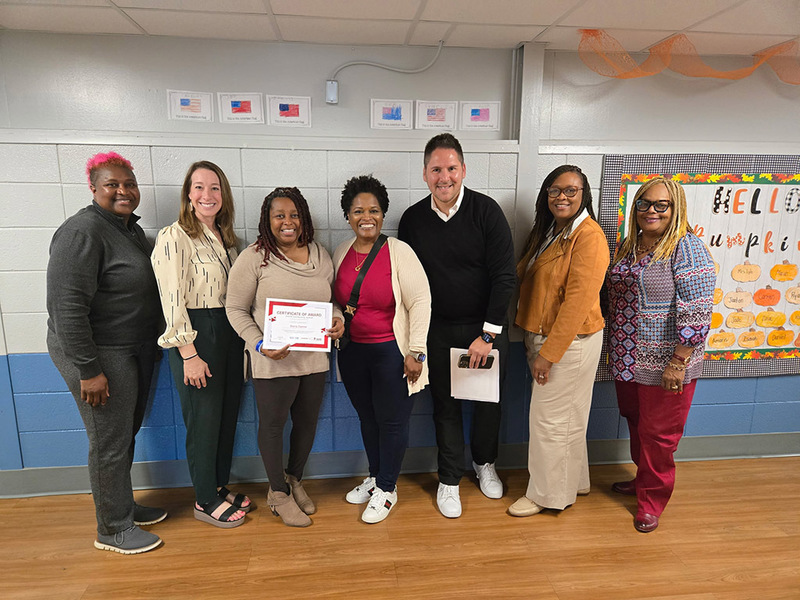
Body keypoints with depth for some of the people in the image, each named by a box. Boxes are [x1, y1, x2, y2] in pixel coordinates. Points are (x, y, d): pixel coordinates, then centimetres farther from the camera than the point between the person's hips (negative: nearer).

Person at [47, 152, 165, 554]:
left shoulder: (131, 228, 11)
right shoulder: (83, 231, -18)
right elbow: (67, 308, -23)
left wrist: (152, 346, 17)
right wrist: (89, 370, -23)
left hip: (136, 349, 9)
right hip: (100, 354, -9)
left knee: (127, 433, 19)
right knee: (110, 442, 3)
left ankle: (123, 505, 38)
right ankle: (113, 530, 21)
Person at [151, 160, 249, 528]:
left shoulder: (224, 237, 11)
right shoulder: (174, 237, -12)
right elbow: (172, 300, -16)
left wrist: (243, 334, 9)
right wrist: (189, 354, -18)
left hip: (228, 333, 8)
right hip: (195, 337, -7)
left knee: (227, 414, 15)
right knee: (204, 420, 4)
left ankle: (220, 487, 34)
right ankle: (206, 501, 23)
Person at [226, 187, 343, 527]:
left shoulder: (320, 255, 5)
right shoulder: (254, 258, -10)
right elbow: (236, 309, -7)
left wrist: (337, 319, -6)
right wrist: (259, 343, -19)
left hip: (314, 357, 5)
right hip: (272, 360, -5)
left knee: (307, 422, 18)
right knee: (272, 425, 11)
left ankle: (295, 481, 43)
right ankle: (278, 493, 33)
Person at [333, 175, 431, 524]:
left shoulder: (399, 252, -13)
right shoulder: (341, 253, 4)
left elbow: (420, 302, -13)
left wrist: (415, 352, -15)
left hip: (391, 352, -5)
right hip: (352, 352, 5)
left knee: (392, 421, 8)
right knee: (367, 418, 19)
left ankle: (386, 489, 29)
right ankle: (374, 477, 41)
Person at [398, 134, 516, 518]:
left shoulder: (486, 211, -11)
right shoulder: (413, 219, -3)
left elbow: (505, 277, -12)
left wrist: (488, 334, -14)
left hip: (486, 328, -1)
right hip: (438, 330, 1)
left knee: (489, 399, 13)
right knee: (445, 404, 11)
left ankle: (484, 463, 41)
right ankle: (449, 479, 30)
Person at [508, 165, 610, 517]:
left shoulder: (589, 236, -18)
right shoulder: (547, 231, 10)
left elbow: (578, 302, -23)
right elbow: (523, 275, 14)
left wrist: (549, 353, -21)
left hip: (570, 341, -8)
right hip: (542, 336, 8)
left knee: (550, 418, 4)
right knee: (567, 415, 21)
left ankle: (547, 494, 23)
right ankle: (573, 481, 39)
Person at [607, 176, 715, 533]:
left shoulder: (687, 248, -14)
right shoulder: (629, 246, 8)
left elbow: (696, 313, -19)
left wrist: (678, 363, -20)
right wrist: (616, 350, 15)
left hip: (663, 365, -7)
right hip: (627, 360, 7)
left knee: (658, 434, 7)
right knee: (635, 423, 21)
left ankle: (652, 500, 26)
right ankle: (642, 480, 42)